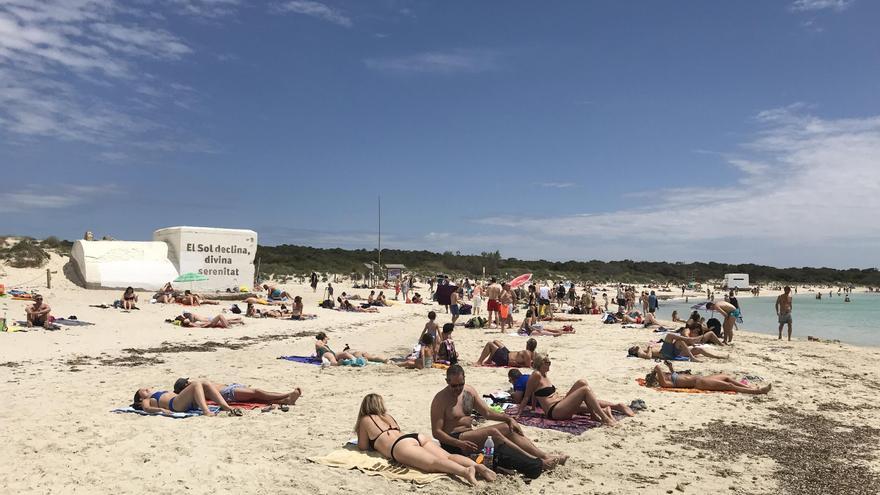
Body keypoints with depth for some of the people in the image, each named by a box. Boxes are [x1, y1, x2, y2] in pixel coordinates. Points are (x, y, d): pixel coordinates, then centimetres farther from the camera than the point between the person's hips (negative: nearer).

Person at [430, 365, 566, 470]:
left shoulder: (470, 391, 5)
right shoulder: (440, 399, -15)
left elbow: (487, 413, 12)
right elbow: (436, 432, -18)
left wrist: (509, 418, -3)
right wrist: (459, 443, -30)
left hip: (470, 435, 8)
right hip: (452, 442, -7)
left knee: (508, 427, -10)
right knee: (492, 431, -29)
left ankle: (545, 456, -14)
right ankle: (536, 462, -31)